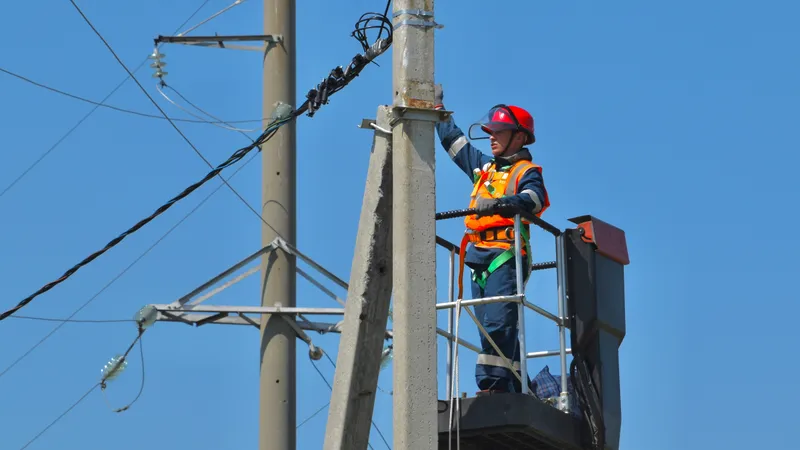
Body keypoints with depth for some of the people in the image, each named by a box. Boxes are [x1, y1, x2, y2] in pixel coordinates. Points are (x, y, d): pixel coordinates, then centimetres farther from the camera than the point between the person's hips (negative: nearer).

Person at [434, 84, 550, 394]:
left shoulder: (526, 171, 2)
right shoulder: (484, 167, 25)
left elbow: (536, 199, -19)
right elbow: (453, 139, 36)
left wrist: (503, 202, -37)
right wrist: (438, 107, 39)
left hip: (506, 255, -8)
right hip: (479, 257, 8)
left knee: (498, 323, -19)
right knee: (491, 328, 4)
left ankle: (494, 385, -26)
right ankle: (516, 389, 4)